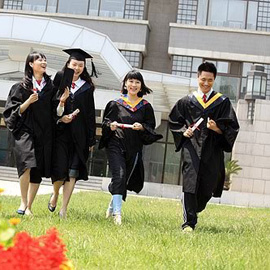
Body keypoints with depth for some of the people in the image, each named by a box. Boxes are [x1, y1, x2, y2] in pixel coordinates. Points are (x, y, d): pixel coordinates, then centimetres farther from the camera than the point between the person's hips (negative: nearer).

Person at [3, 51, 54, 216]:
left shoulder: (51, 87, 11)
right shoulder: (21, 87, 5)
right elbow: (14, 111, 1)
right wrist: (28, 101, -13)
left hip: (45, 134, 3)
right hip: (26, 131, -3)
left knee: (37, 173, 2)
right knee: (27, 164, -25)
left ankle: (29, 207, 11)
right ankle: (23, 202, -13)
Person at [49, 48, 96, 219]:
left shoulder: (87, 87, 9)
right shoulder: (59, 82, 5)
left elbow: (90, 115, 9)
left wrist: (91, 140, 5)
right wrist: (59, 116, -17)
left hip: (79, 135, 1)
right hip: (60, 132, -1)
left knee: (72, 172, -4)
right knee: (59, 169, -7)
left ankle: (64, 209, 1)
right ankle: (56, 193, 25)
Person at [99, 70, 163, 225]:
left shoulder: (146, 107, 6)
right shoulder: (116, 104, 3)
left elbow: (151, 128, 6)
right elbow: (105, 122, 7)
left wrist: (142, 127, -15)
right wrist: (111, 125, -15)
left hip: (134, 149, 2)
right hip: (116, 145, -2)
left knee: (125, 181, 11)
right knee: (119, 175, -19)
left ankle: (112, 206, 35)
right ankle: (117, 213, -23)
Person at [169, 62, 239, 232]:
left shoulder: (223, 102, 6)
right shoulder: (187, 101, 9)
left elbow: (232, 127, 3)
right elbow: (174, 122, 16)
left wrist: (217, 128, -16)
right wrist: (184, 131, -3)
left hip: (213, 149, 1)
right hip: (192, 147, -1)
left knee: (207, 187, 6)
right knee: (190, 184, -13)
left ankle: (192, 211, 36)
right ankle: (189, 223, -11)